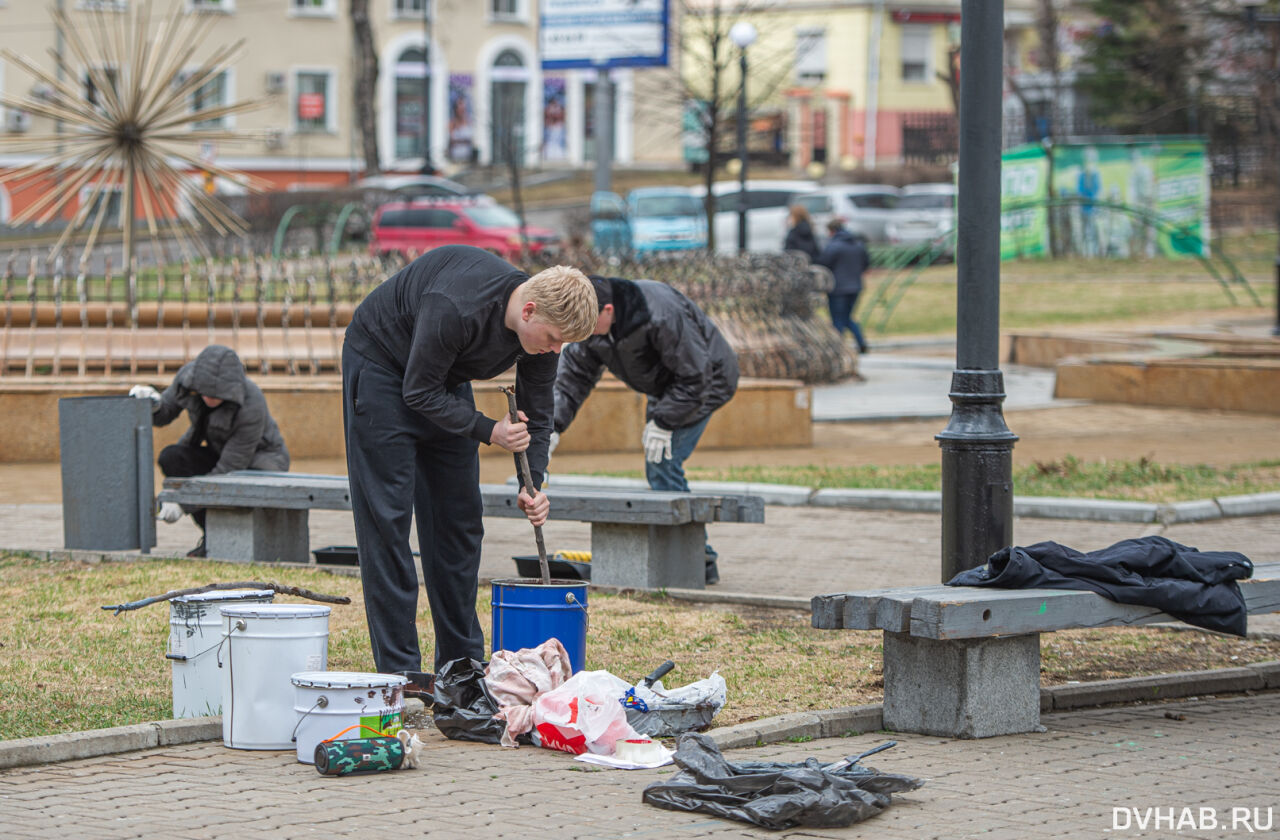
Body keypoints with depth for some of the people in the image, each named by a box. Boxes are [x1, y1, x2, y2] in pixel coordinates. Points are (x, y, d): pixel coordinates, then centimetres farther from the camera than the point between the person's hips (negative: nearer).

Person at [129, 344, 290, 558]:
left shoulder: (252, 406, -34)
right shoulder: (189, 375, -20)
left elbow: (230, 469, -29)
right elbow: (163, 415, -3)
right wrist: (152, 404, -28)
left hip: (260, 462, -5)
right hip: (219, 454, 5)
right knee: (170, 458, -24)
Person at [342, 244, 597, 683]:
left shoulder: (543, 323, -17)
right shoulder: (456, 309, -39)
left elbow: (536, 415, -4)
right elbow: (420, 392, -28)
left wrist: (533, 484, -15)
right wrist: (489, 431, -31)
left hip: (445, 377, 7)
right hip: (381, 363, -7)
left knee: (460, 516, 5)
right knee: (387, 516, -10)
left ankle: (462, 660, 12)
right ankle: (399, 669, -9)